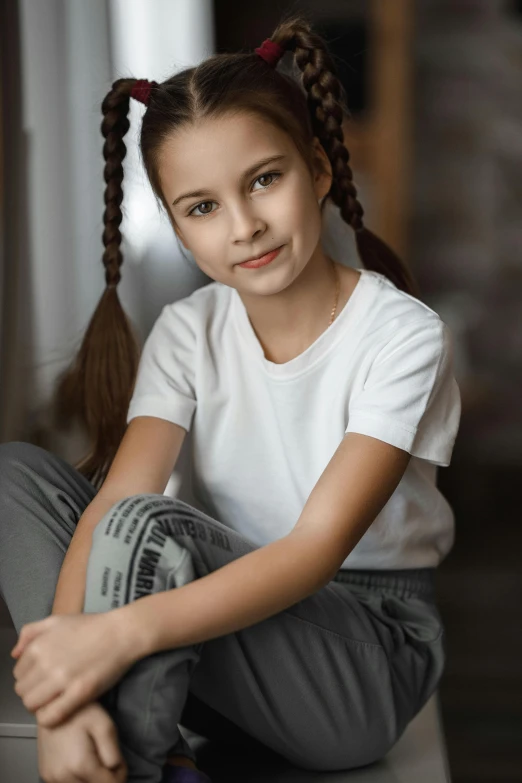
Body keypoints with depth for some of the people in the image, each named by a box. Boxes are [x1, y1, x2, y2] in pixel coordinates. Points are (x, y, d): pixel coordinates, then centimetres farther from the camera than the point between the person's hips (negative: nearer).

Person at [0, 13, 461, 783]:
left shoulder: (402, 335, -16)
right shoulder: (190, 331, -2)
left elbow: (319, 549, -26)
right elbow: (110, 499, -16)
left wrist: (121, 632, -38)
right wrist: (64, 697, -32)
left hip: (372, 648, -5)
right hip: (233, 616, 6)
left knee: (146, 526, -32)